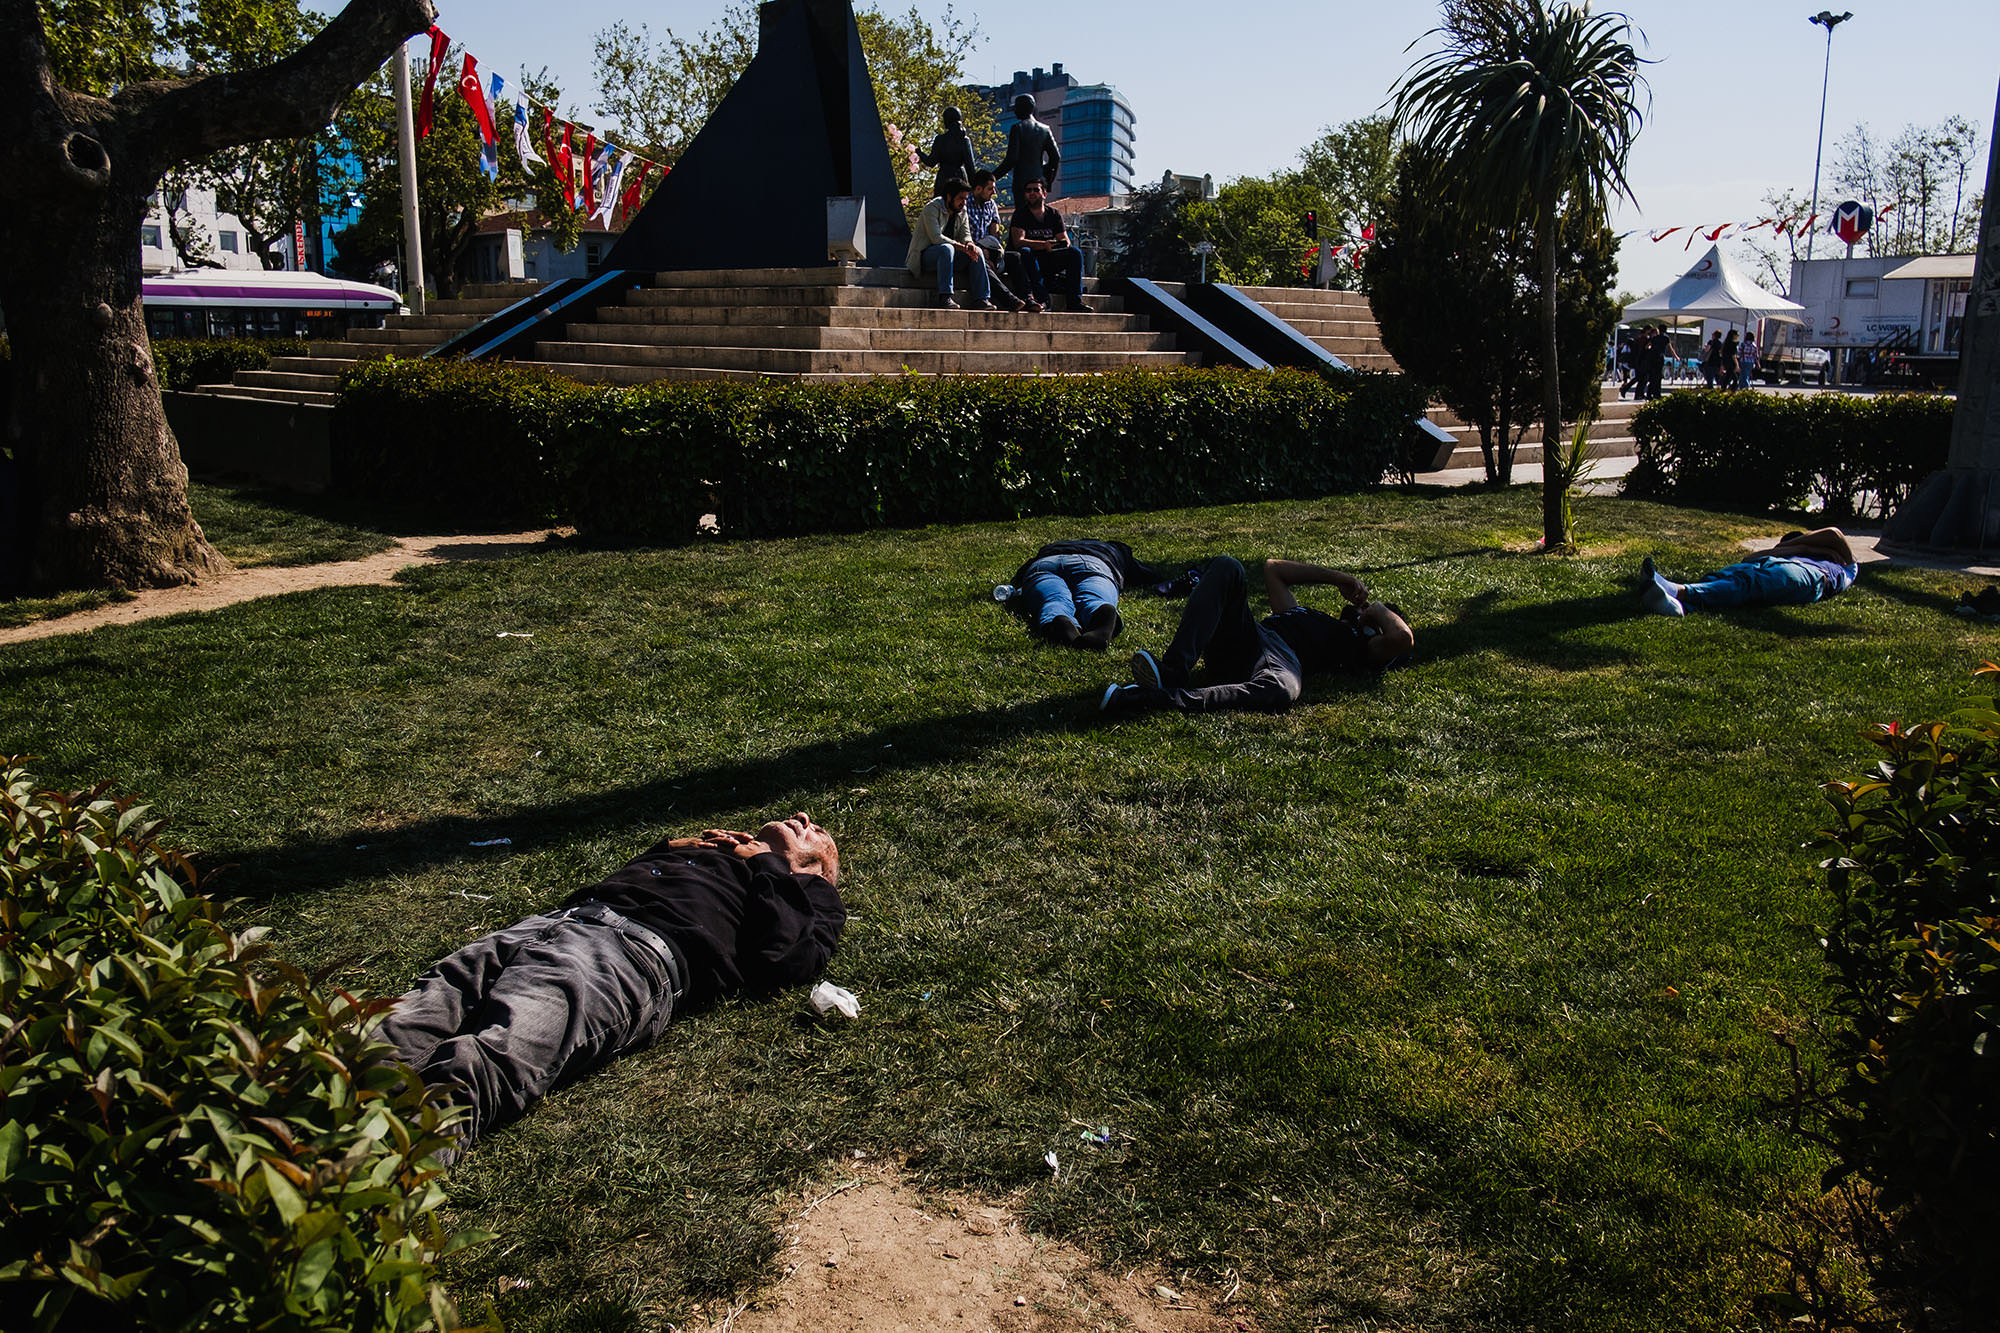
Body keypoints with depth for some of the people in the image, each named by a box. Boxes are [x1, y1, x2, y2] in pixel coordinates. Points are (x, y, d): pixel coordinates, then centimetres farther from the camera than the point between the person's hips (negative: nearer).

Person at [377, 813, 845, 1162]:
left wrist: (768, 864, 15)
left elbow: (776, 956, 2)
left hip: (642, 950, -6)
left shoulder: (811, 895, 28)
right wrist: (669, 848, 26)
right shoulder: (709, 848, 42)